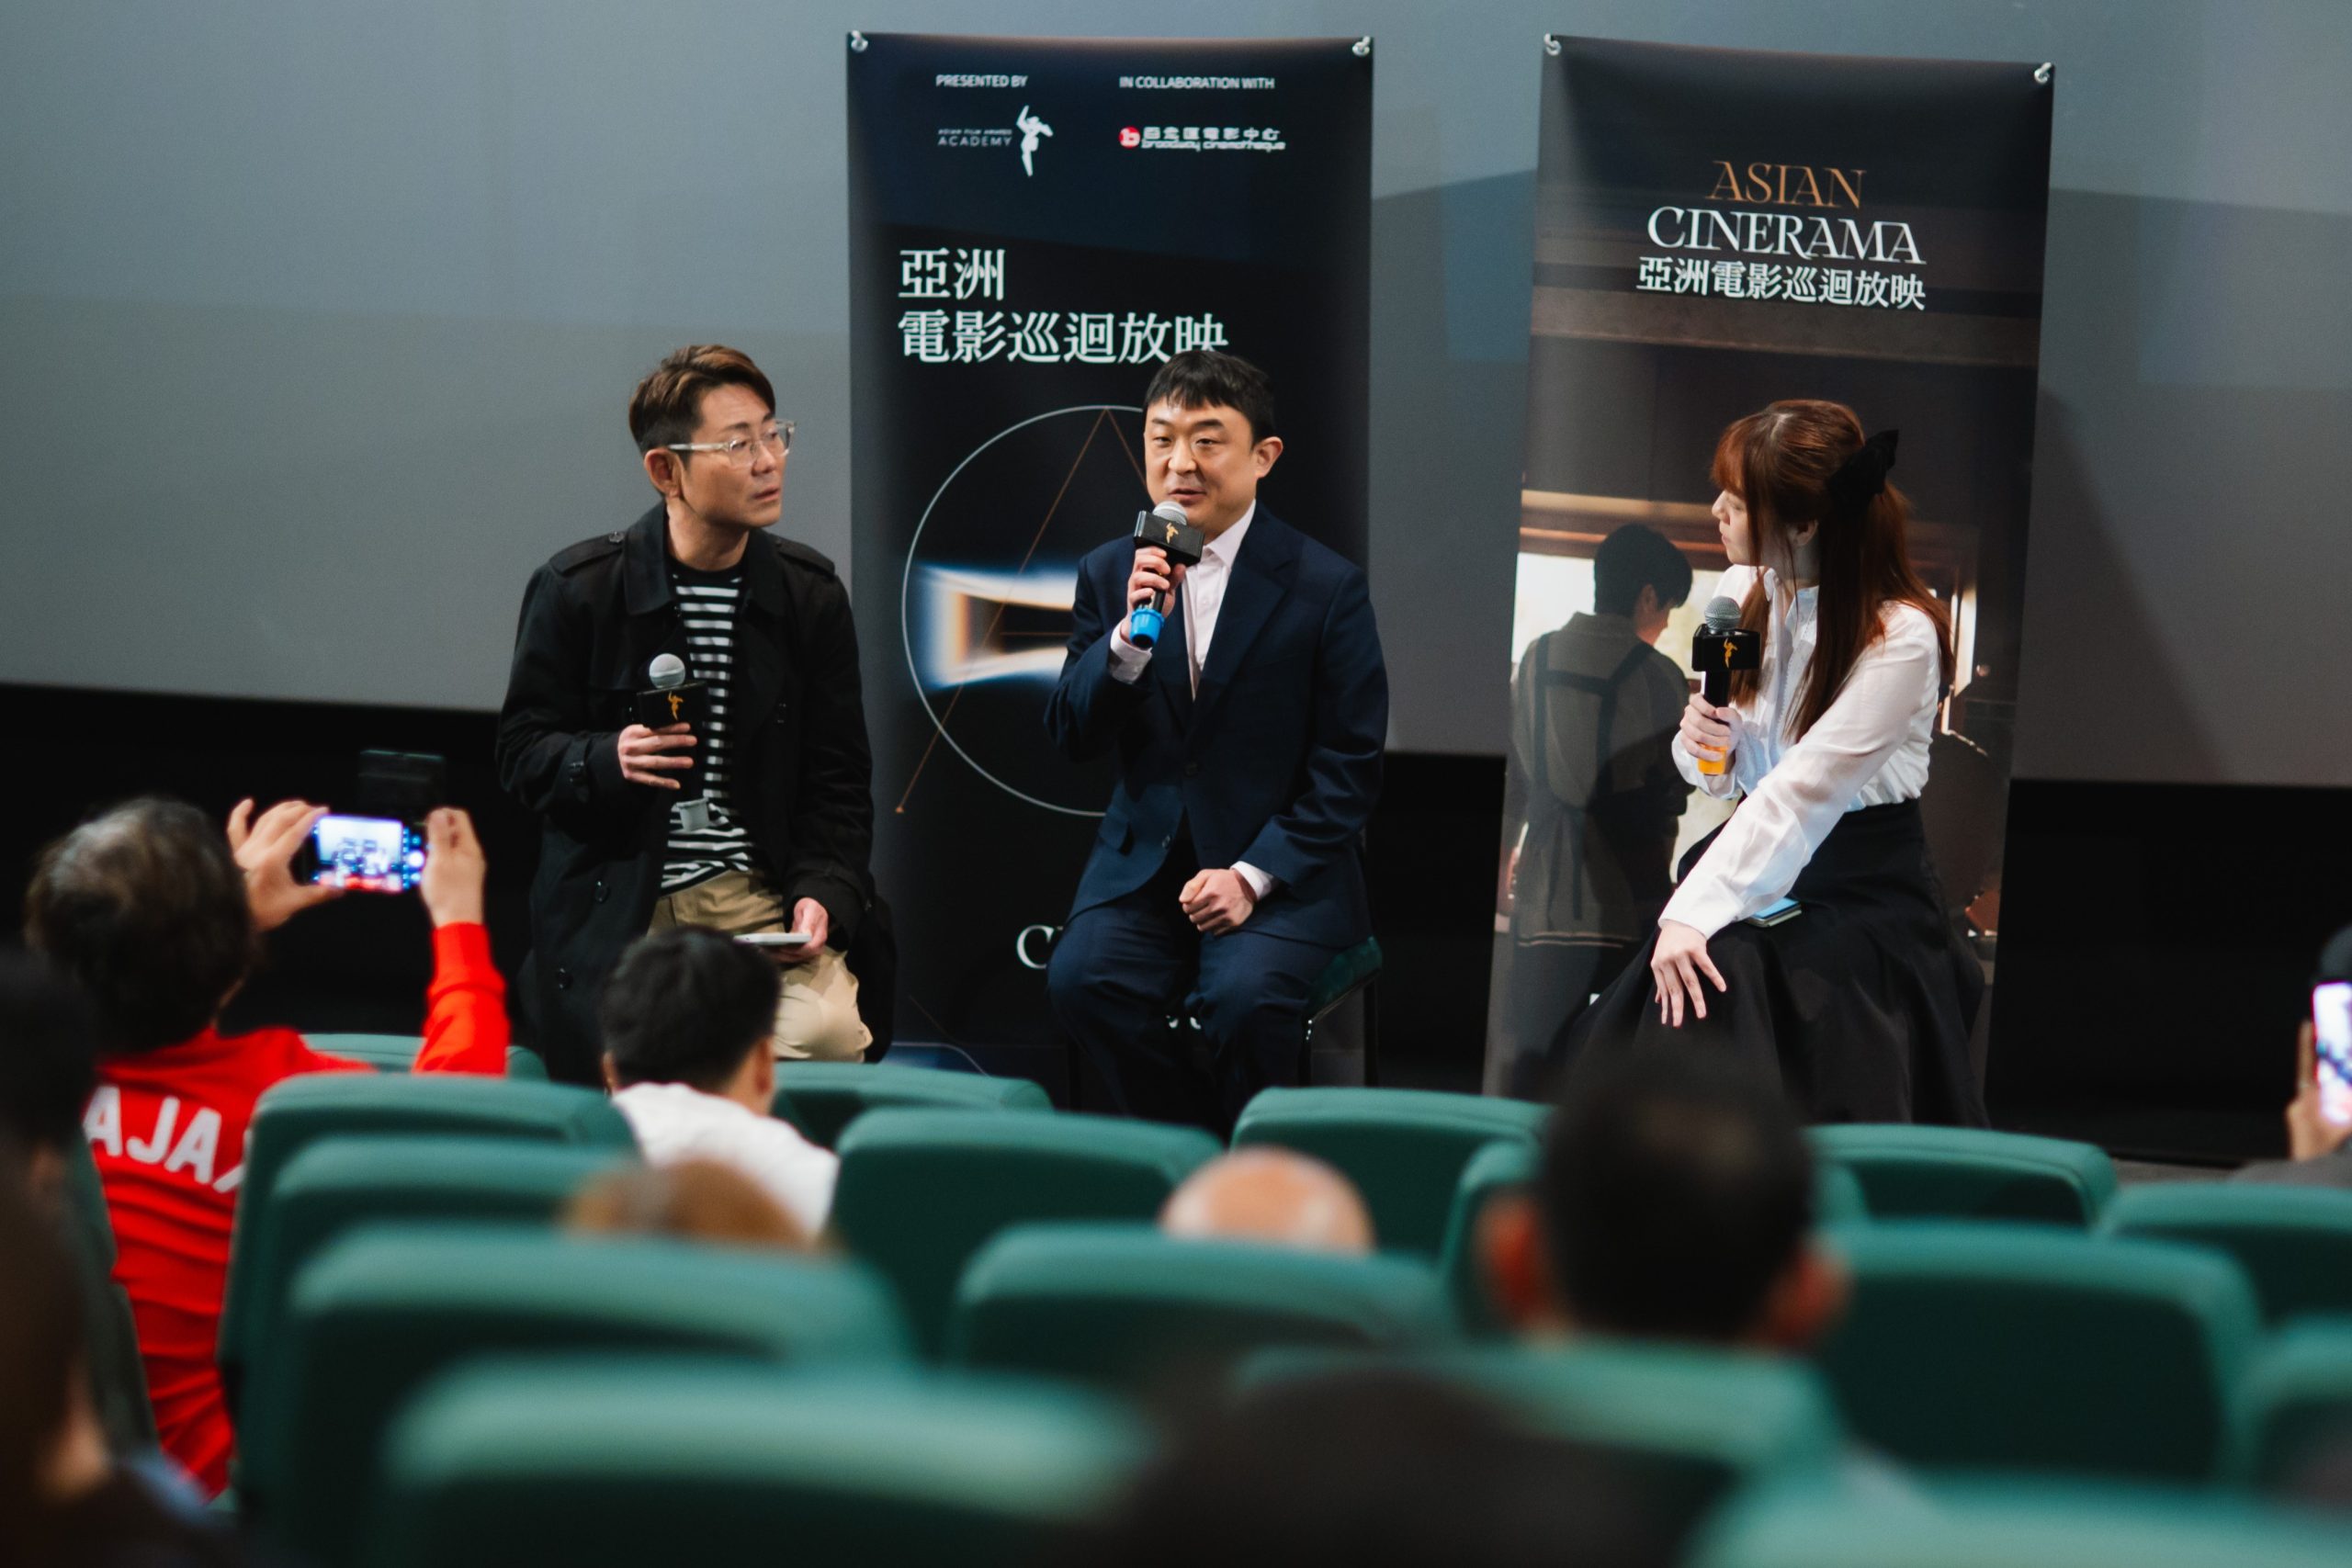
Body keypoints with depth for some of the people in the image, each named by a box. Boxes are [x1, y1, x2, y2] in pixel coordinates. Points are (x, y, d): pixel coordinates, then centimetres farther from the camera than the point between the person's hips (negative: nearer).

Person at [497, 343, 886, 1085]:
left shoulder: (811, 594, 8)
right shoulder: (576, 590, 0)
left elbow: (838, 778, 9)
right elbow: (522, 752, 2)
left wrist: (821, 894, -9)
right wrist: (608, 760, -21)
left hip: (764, 895, 2)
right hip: (617, 909, -2)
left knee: (830, 1034, -26)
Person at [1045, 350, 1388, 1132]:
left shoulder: (1325, 586, -3)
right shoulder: (1109, 573, 7)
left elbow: (1349, 767, -4)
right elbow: (1071, 737, 1)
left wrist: (1252, 877, -14)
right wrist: (1130, 633, -16)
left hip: (1280, 869, -3)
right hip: (1143, 861, 3)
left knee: (1244, 997, -31)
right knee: (1081, 979, -25)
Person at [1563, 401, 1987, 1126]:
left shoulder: (1901, 636, -16)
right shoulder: (1741, 592, 5)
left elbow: (1802, 791, -22)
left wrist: (1694, 912, -27)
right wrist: (1701, 745, -9)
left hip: (1861, 896, -5)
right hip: (1753, 871, 5)